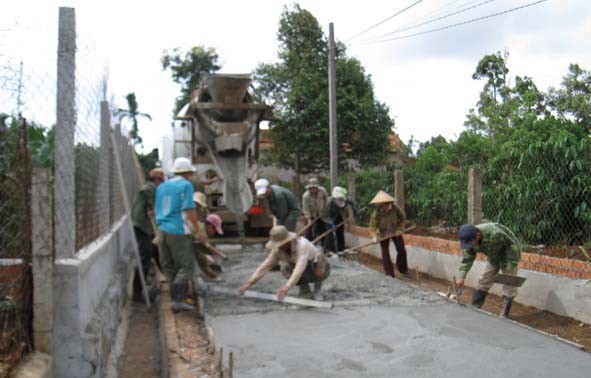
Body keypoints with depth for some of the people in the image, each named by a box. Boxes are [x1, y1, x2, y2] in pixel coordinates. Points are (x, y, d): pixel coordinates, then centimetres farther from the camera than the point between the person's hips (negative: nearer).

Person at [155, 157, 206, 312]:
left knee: (169, 267, 13)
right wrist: (198, 230, -11)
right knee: (186, 266, -3)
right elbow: (189, 209, -13)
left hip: (162, 230, 8)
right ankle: (177, 300, -10)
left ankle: (178, 296, 21)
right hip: (179, 231, -7)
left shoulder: (161, 186, 15)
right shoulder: (186, 185, -6)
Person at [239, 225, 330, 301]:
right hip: (304, 274, 5)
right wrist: (250, 282, -22)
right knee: (285, 267, -25)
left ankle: (317, 288, -10)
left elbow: (300, 268, -48)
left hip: (320, 270, -4)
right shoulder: (278, 249, -16)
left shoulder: (302, 245, -35)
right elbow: (266, 265, -14)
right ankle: (305, 290, -3)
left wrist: (287, 287, -59)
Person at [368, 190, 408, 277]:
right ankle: (389, 273, 9)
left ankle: (403, 269, 28)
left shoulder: (396, 209, -22)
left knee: (401, 250, 6)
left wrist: (399, 230, -12)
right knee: (385, 253, -3)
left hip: (395, 232, 2)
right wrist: (374, 236, -33)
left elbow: (402, 218, -7)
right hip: (383, 234, -1)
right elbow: (372, 225, -20)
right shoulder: (376, 213, -26)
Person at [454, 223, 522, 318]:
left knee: (509, 287, -4)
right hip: (494, 257, 6)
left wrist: (510, 266, -26)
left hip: (508, 255, -6)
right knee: (483, 282, 5)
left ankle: (504, 316, 7)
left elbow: (512, 245, -28)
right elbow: (467, 259, -10)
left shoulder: (494, 233, -41)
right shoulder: (469, 239, -20)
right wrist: (461, 276, -20)